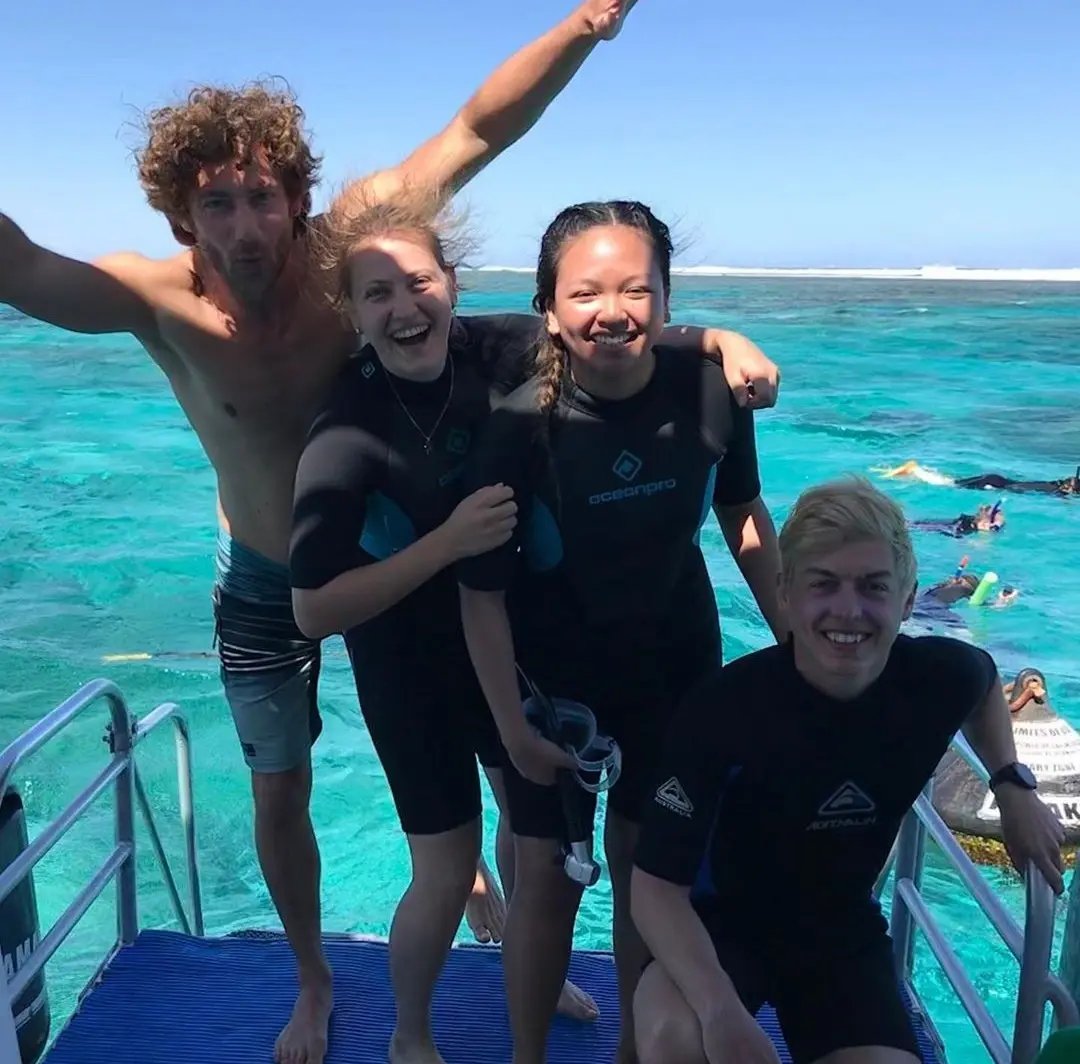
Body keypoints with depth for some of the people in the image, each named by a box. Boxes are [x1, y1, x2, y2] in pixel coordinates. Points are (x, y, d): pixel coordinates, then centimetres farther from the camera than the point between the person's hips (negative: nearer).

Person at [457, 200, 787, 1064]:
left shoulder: (710, 391, -17)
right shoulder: (522, 425, -24)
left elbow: (743, 514, 1)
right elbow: (482, 590, -16)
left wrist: (793, 638, 7)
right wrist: (513, 728, -13)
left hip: (677, 664, 2)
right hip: (554, 676, -2)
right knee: (550, 876, 9)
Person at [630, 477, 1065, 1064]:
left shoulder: (938, 678, -15)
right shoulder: (721, 708, -29)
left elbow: (983, 683, 14)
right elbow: (657, 885, -27)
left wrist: (1013, 785, 2)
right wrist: (723, 1012, -40)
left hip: (842, 930, 4)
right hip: (723, 920, -3)